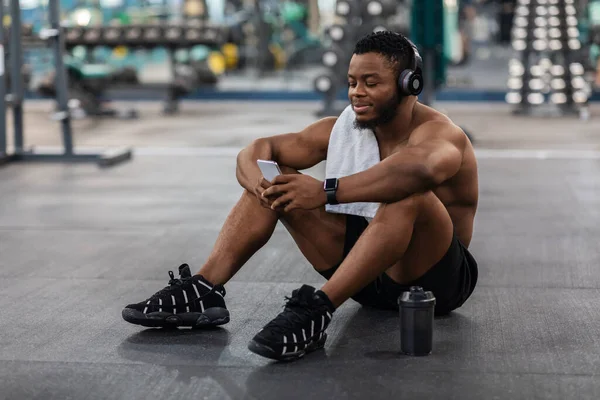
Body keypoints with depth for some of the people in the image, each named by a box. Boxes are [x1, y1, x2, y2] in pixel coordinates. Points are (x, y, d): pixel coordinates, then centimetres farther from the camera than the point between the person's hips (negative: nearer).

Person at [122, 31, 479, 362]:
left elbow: (421, 167, -45)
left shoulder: (438, 132, -19)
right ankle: (204, 291, -16)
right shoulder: (342, 128, 1)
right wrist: (253, 171, -26)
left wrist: (326, 191, -46)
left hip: (434, 277, -6)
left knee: (409, 194, -38)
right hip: (367, 271, 6)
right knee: (275, 181, -4)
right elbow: (262, 148, -1)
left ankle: (316, 311, -41)